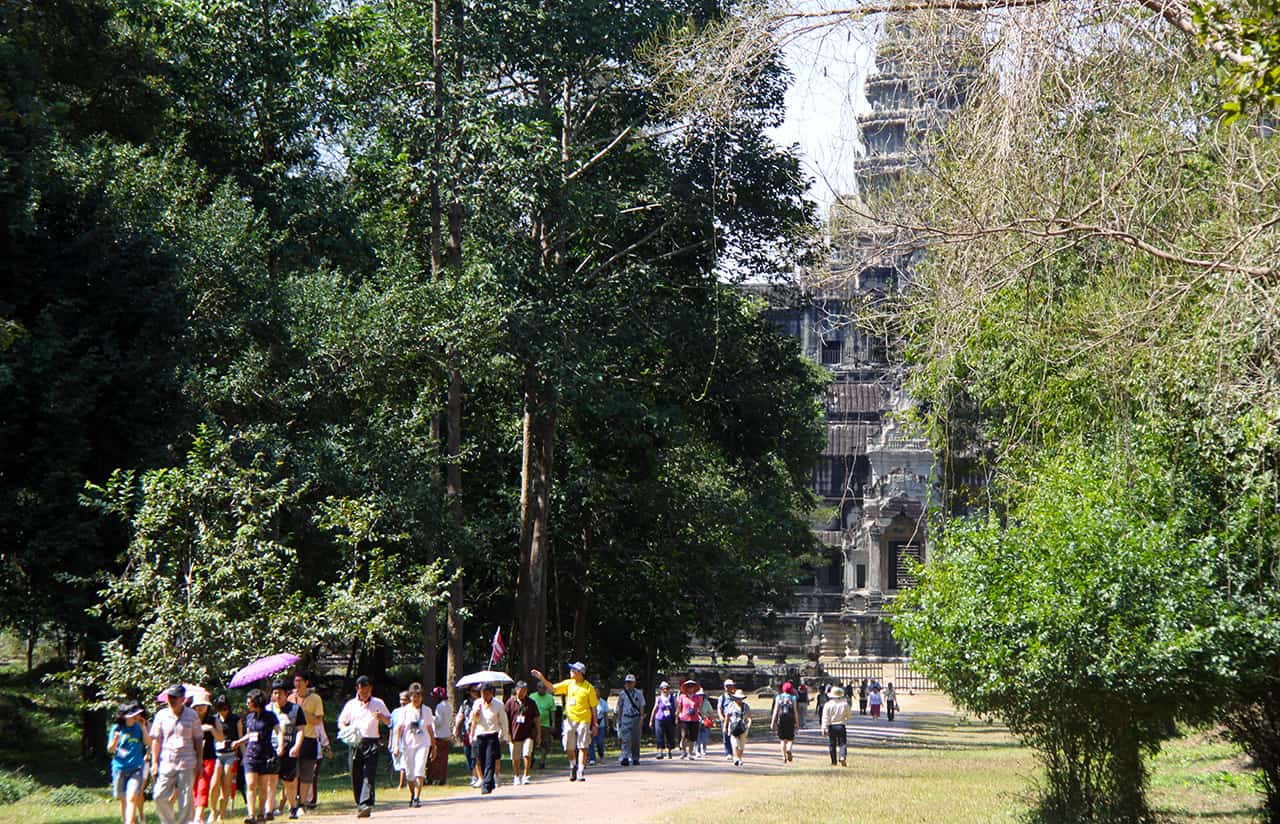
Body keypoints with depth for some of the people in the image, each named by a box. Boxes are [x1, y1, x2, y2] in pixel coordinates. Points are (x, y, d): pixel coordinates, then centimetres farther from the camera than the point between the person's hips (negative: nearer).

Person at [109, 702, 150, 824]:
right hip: (120, 767, 1)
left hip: (136, 768, -1)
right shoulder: (117, 728, 1)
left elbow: (149, 743, -4)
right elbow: (110, 749, 3)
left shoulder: (139, 727, 3)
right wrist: (115, 741, -19)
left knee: (132, 798, -15)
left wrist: (143, 727, -11)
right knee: (123, 799, 10)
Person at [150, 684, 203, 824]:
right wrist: (154, 762, 1)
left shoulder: (192, 715, 3)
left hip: (187, 764, -1)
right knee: (159, 796, -3)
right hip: (166, 763, 1)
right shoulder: (161, 715, 4)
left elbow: (198, 740, 7)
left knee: (185, 800, 0)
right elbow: (156, 740, 6)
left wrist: (199, 762, 3)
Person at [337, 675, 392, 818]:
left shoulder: (378, 704, 10)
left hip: (371, 743, -2)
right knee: (356, 776, 2)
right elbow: (341, 722, 15)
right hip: (355, 742, 2)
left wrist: (382, 717, -11)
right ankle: (360, 804, 15)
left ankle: (366, 805, -24)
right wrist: (346, 731, -8)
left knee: (369, 774, -15)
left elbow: (389, 721, 13)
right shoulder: (351, 705, 12)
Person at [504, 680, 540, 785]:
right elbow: (506, 719, 6)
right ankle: (516, 777, 22)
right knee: (515, 758, 7)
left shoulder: (531, 703, 6)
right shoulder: (510, 702, 3)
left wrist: (539, 734, 7)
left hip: (528, 734, 0)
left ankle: (525, 776, -4)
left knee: (527, 755, -13)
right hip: (515, 734, 0)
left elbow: (536, 719, 10)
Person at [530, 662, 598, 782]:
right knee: (569, 748, 5)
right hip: (570, 720, 4)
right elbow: (553, 688, 5)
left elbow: (593, 707, 0)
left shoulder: (588, 687, -3)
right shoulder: (568, 683, 8)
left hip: (583, 720, -4)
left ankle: (581, 773, -5)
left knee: (582, 747, -7)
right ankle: (573, 768, 27)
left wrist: (595, 724, -1)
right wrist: (542, 678, -7)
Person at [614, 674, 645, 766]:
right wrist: (619, 720, 13)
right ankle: (625, 758, -21)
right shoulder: (622, 694, 8)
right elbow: (620, 708, 14)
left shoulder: (638, 693, 6)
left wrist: (642, 718, -6)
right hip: (626, 718, 0)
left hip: (636, 718, 0)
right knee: (626, 739, -12)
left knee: (635, 740, 6)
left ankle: (635, 759, 14)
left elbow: (641, 707, 4)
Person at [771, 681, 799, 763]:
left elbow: (775, 710, 1)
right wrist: (797, 722, 3)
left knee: (782, 739, 9)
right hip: (790, 719, -2)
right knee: (791, 738, 7)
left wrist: (773, 722, 3)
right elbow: (795, 711, -2)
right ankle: (789, 749, -21)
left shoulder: (778, 697, 3)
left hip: (781, 719, 2)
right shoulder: (792, 698, -2)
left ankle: (784, 757, 9)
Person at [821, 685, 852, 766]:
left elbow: (825, 718, -8)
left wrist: (824, 728, -8)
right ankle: (842, 757, -20)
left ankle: (833, 762, 9)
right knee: (842, 743, 4)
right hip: (841, 726, 0)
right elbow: (848, 715, 9)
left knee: (832, 744, 8)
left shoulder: (828, 705, -5)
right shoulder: (844, 704, -2)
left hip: (831, 726, 0)